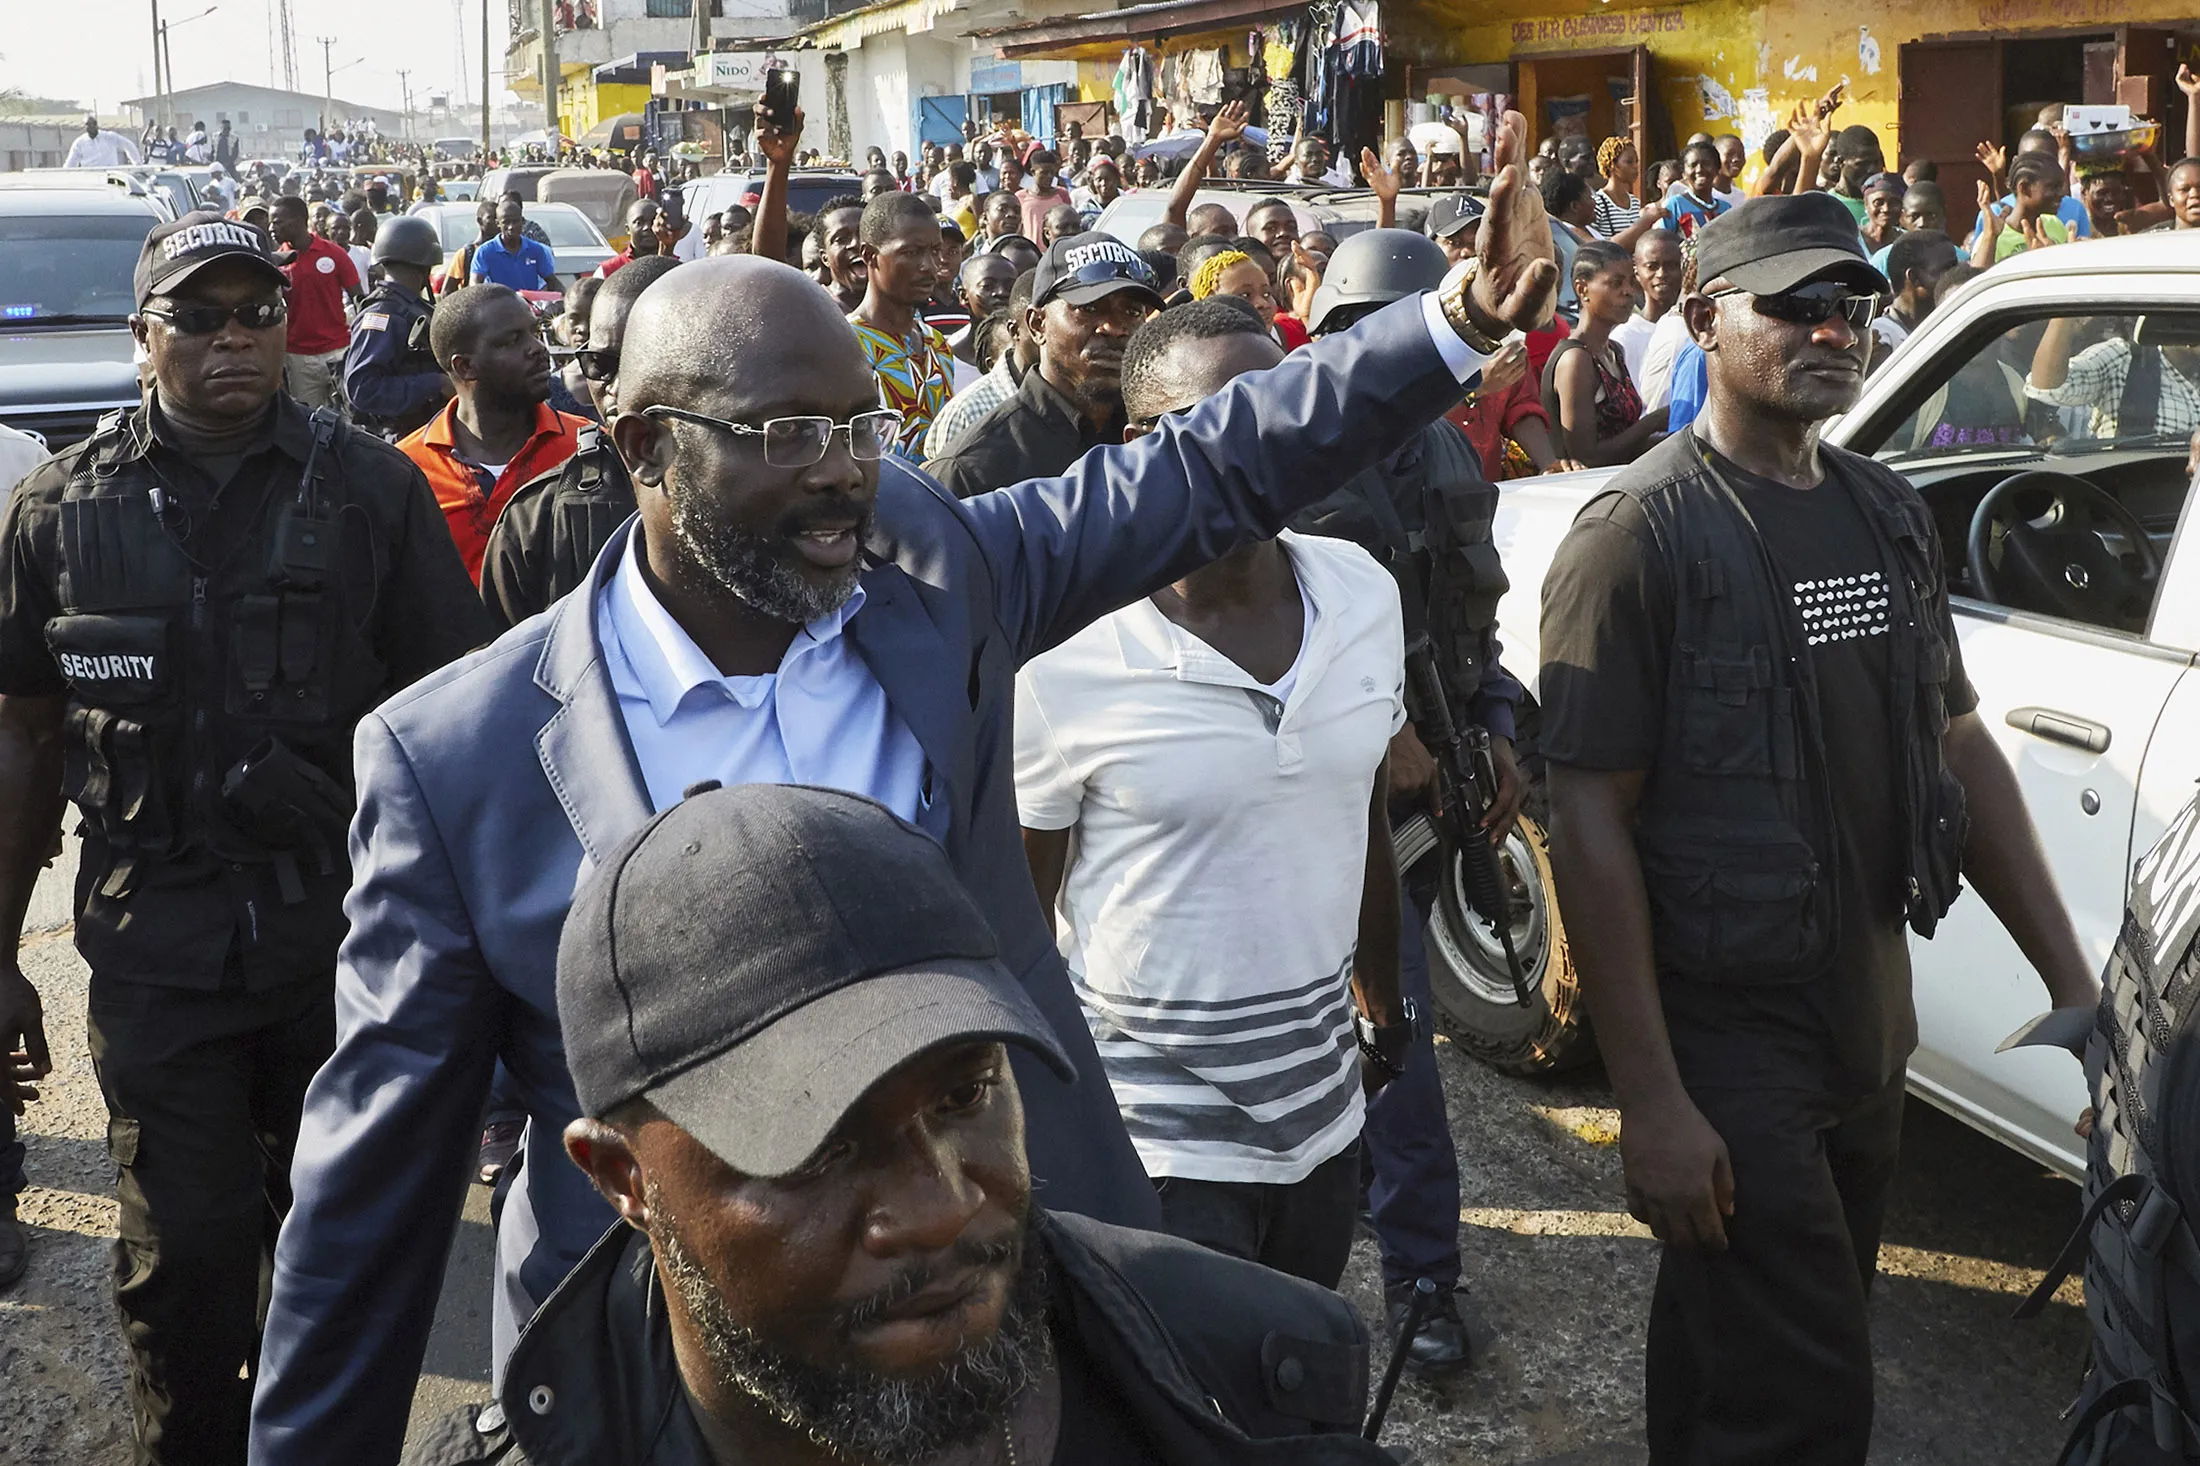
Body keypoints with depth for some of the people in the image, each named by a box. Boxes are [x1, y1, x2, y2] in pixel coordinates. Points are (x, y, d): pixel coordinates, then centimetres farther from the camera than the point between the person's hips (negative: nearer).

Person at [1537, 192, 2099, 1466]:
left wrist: (2072, 976, 9)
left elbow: (1960, 745, 14)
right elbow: (1590, 820, -17)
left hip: (1871, 1027, 7)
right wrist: (1650, 1100, -20)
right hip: (1724, 1045, -7)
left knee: (1729, 1351, 20)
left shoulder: (1889, 513, 7)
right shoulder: (1644, 533, -14)